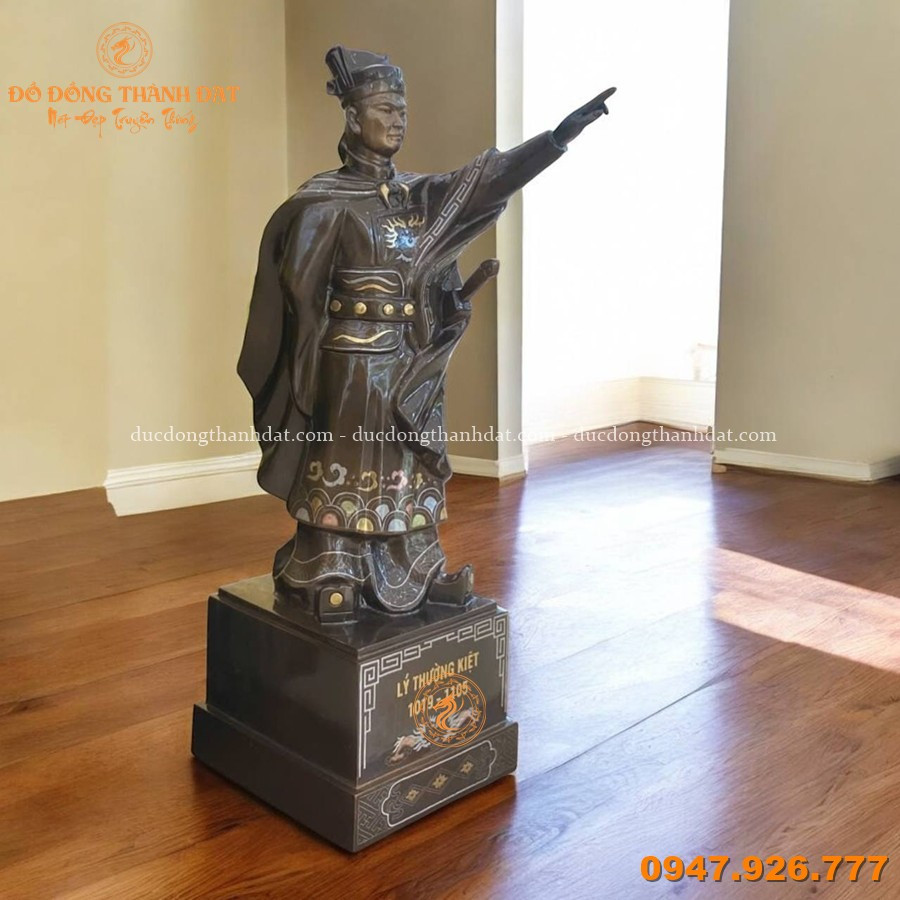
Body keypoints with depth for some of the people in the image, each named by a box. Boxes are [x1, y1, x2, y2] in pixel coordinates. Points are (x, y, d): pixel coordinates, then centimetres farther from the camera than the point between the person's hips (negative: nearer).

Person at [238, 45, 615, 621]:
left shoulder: (418, 195, 9)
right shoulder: (324, 204, -9)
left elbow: (484, 181, -2)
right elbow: (299, 293, -9)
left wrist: (558, 137, -13)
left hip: (411, 366, 7)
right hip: (351, 365, -6)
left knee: (411, 470, 13)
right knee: (343, 472, 3)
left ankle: (415, 574, 26)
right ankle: (328, 580, 16)